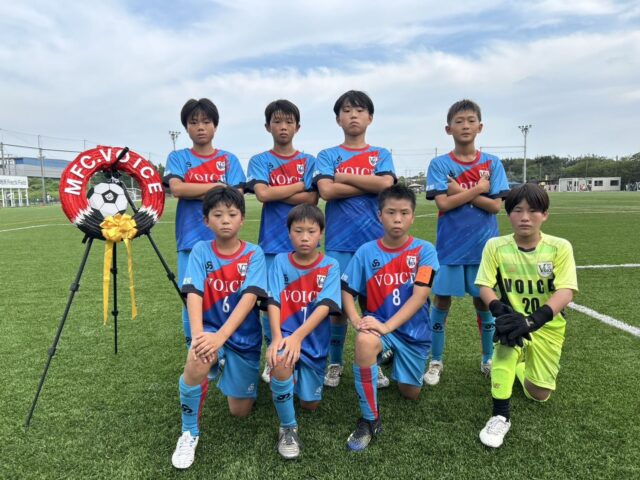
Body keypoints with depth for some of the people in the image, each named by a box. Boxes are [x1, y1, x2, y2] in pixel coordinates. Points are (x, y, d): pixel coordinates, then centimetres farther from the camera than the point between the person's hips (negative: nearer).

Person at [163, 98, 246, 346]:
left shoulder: (229, 159, 9)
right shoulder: (178, 157, 8)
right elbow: (177, 189, -10)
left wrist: (194, 192, -7)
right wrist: (218, 186, -7)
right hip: (190, 241, 0)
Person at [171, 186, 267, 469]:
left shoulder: (254, 254, -11)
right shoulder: (200, 251, -7)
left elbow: (250, 297, -23)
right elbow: (193, 294, -19)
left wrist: (221, 336, -37)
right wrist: (198, 335, -36)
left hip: (245, 337, 1)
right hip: (210, 330, 0)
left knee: (240, 411, 3)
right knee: (198, 359, -36)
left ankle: (227, 369, 37)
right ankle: (189, 433, -10)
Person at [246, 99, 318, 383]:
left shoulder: (309, 161, 9)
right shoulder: (259, 161, 5)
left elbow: (312, 199, -4)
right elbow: (262, 194, -13)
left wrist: (275, 193, -8)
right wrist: (300, 185, -5)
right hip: (273, 242, -1)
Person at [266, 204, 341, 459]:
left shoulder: (330, 266, -7)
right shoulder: (280, 261, -4)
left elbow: (324, 306, -19)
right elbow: (273, 302, -14)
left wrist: (298, 336, -34)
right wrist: (277, 337, -31)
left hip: (315, 341, 2)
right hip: (286, 334, -1)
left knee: (310, 404, 6)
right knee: (280, 362, -36)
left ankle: (301, 378, 43)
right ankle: (287, 428, -11)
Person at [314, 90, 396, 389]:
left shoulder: (381, 155, 11)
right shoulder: (327, 156, 7)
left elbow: (386, 184, -9)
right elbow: (326, 190, -11)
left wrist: (343, 176, -5)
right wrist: (370, 185, -7)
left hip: (376, 240, 1)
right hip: (340, 241, -1)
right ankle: (335, 363, 22)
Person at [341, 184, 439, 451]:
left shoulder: (424, 251, -11)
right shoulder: (366, 252, -7)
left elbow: (420, 295, -21)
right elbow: (347, 291, -5)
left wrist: (387, 326, -30)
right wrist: (356, 320, -24)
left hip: (414, 329, 1)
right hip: (379, 323, -1)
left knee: (410, 393, 9)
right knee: (365, 341, -36)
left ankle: (393, 359, 45)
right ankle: (370, 420, -18)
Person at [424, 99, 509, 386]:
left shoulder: (492, 164, 2)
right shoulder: (439, 164, -2)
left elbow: (495, 205, -7)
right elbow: (443, 203, -13)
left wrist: (459, 191, -13)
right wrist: (478, 188, -11)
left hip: (483, 246, 1)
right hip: (449, 247, -1)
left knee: (484, 302, 11)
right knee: (441, 301, 5)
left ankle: (488, 359, 30)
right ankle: (436, 361, 21)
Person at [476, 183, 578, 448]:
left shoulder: (560, 247, -15)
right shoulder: (495, 246, -13)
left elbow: (565, 292, -24)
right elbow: (484, 287, -14)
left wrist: (533, 319, -40)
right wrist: (500, 310, -35)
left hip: (547, 327, 1)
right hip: (516, 318, -1)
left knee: (538, 394, 3)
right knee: (508, 335, -37)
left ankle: (520, 363, 39)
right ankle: (500, 415, -24)